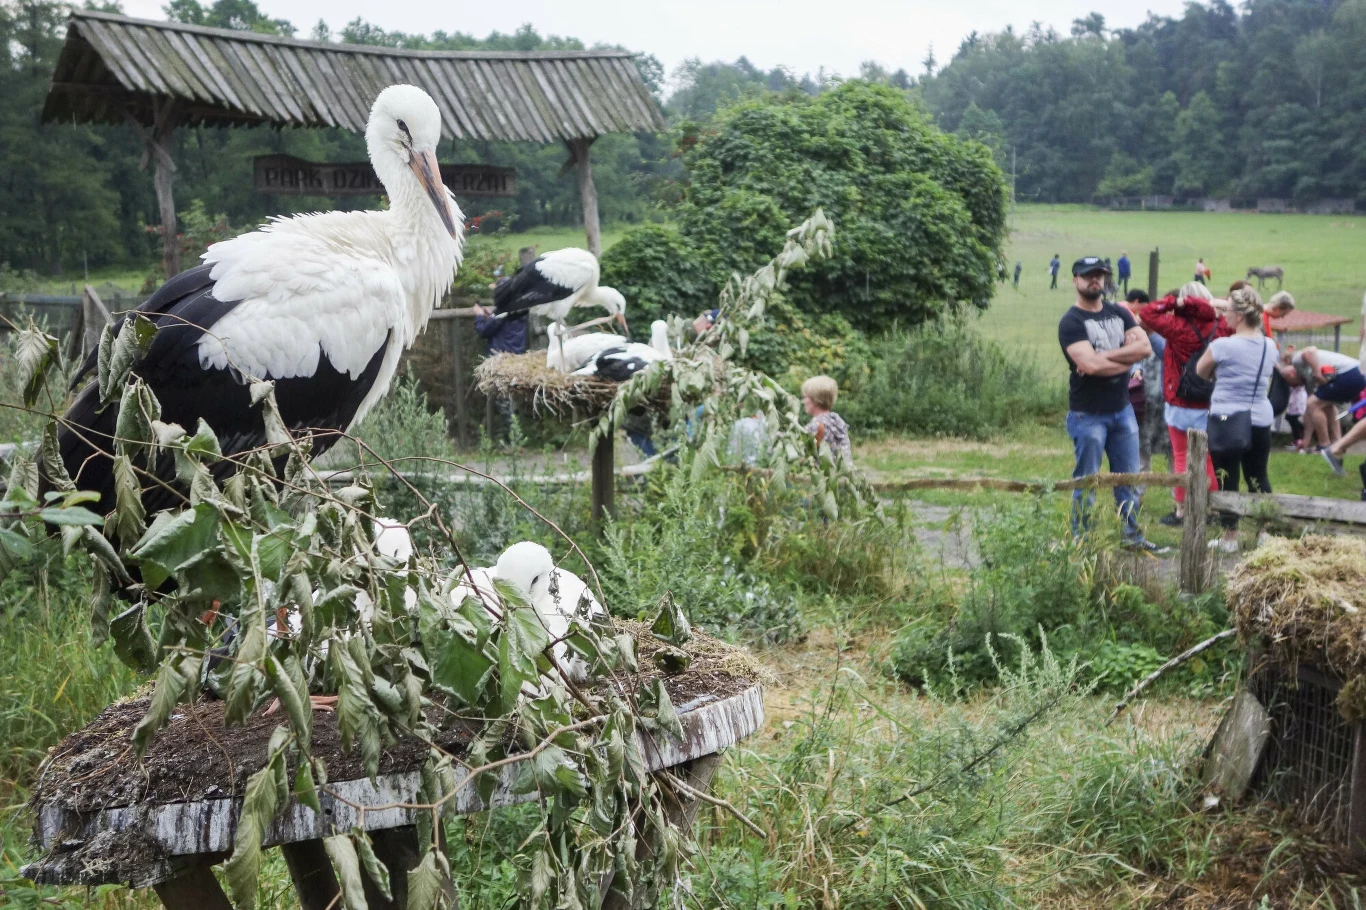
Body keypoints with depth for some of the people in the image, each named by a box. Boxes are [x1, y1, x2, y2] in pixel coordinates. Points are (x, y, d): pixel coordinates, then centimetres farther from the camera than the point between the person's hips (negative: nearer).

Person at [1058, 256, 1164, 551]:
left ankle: (1133, 535, 24)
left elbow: (1145, 346, -6)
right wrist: (1126, 360, -11)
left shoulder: (1119, 314, 9)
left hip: (1123, 410, 6)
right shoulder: (1071, 322, -10)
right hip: (1088, 415, -6)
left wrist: (1106, 356, -17)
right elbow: (1089, 365, -24)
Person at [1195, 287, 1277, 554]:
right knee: (1258, 477, 16)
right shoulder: (1270, 346, 3)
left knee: (1227, 479, 3)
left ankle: (1230, 537, 7)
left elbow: (1200, 372, 1)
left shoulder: (1223, 345, -15)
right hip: (1260, 419, 5)